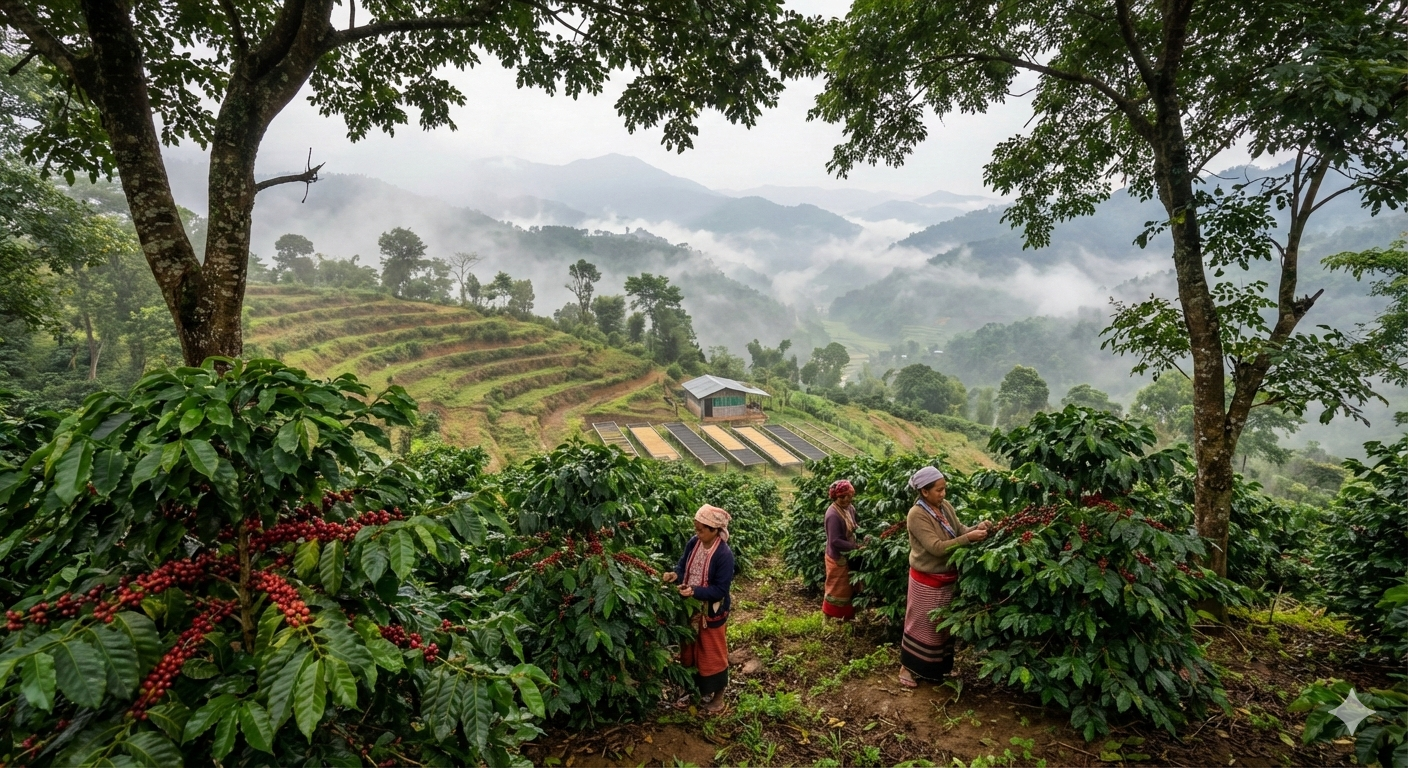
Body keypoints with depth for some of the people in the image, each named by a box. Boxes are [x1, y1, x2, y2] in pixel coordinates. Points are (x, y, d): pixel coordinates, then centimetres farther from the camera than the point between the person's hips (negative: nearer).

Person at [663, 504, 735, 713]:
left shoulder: (724, 554, -24)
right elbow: (683, 565, 7)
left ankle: (715, 695, 30)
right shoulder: (693, 543, -6)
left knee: (712, 654, 11)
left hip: (711, 612, -6)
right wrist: (675, 574, -15)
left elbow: (720, 590, -23)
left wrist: (695, 591, -32)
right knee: (688, 650, 20)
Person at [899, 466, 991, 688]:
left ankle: (940, 667, 37)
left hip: (948, 577, 7)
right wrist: (969, 538, -32)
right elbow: (937, 547, -28)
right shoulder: (917, 515, -23)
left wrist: (977, 528, -18)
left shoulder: (946, 507, -1)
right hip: (927, 580, -7)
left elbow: (960, 530, 2)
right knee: (921, 624, 5)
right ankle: (907, 668, 21)